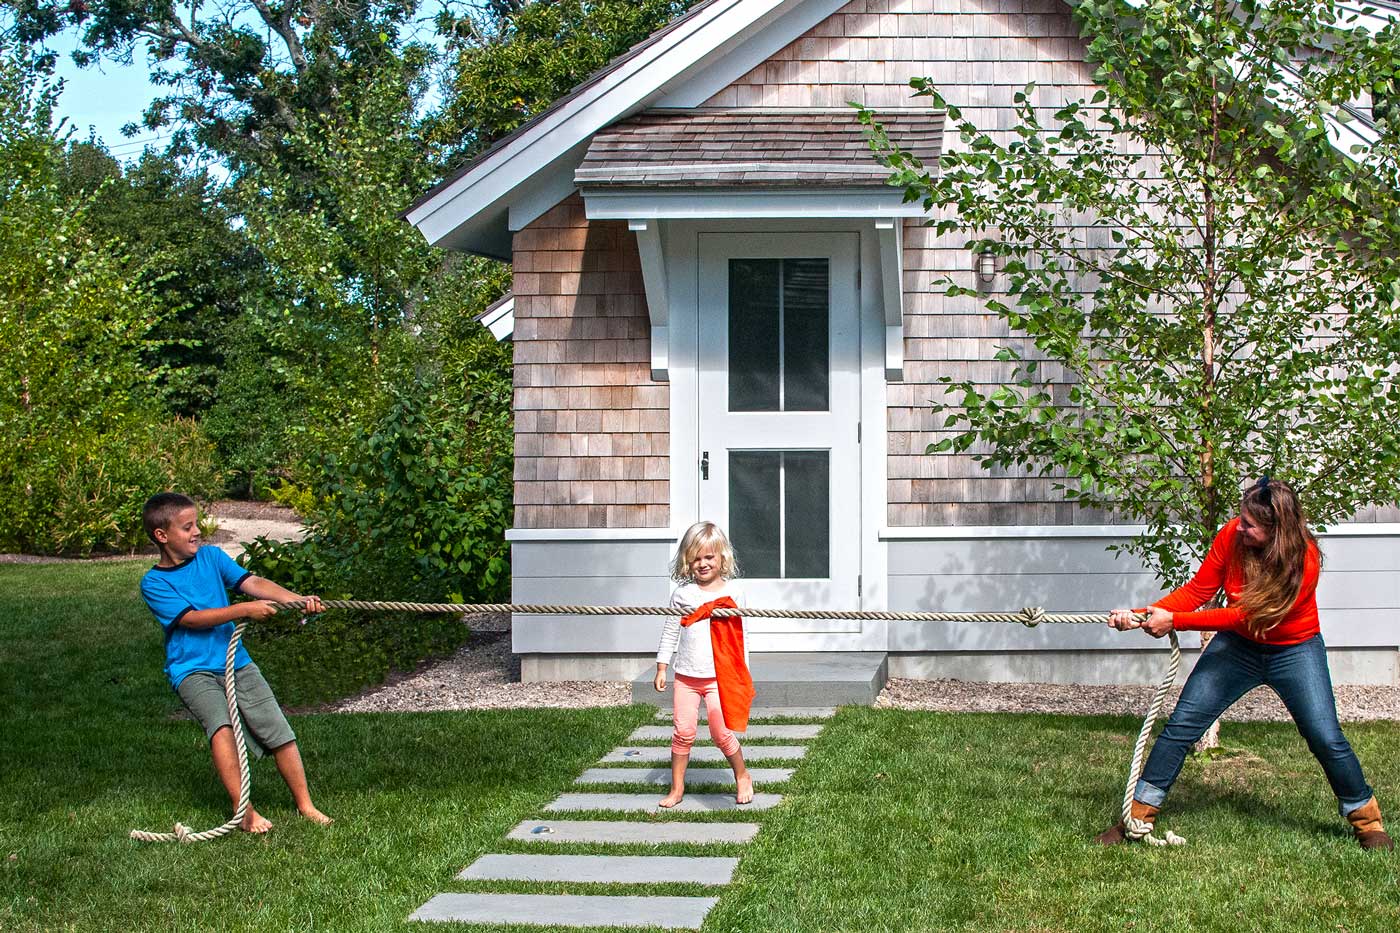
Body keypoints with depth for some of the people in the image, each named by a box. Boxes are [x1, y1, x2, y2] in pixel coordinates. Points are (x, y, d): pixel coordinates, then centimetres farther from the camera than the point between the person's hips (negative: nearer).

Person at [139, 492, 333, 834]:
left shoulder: (211, 556, 8)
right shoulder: (154, 583, -5)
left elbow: (252, 582, -4)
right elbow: (192, 618, -16)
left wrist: (298, 599, -19)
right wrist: (245, 609, -23)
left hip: (236, 662, 4)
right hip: (193, 670, -4)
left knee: (279, 730, -5)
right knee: (220, 724, -29)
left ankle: (305, 805, 7)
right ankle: (244, 810, -25)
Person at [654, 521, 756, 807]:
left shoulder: (732, 592, 0)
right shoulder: (683, 593, 2)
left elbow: (740, 636, 5)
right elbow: (670, 631, 9)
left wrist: (743, 674, 5)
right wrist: (661, 668, 7)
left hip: (719, 676, -2)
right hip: (686, 675, 2)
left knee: (721, 733, -4)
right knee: (683, 732, 3)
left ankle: (742, 777, 18)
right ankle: (677, 788, 15)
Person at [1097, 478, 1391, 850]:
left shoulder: (1304, 560, -29)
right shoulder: (1231, 535, -19)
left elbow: (1244, 616, -30)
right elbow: (1198, 590, -11)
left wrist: (1174, 621, -32)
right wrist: (1143, 615, -24)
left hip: (1294, 650, -3)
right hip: (1238, 645, 3)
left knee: (1326, 738, -10)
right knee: (1181, 725, -6)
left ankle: (1365, 817, 13)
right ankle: (1140, 813, 1)